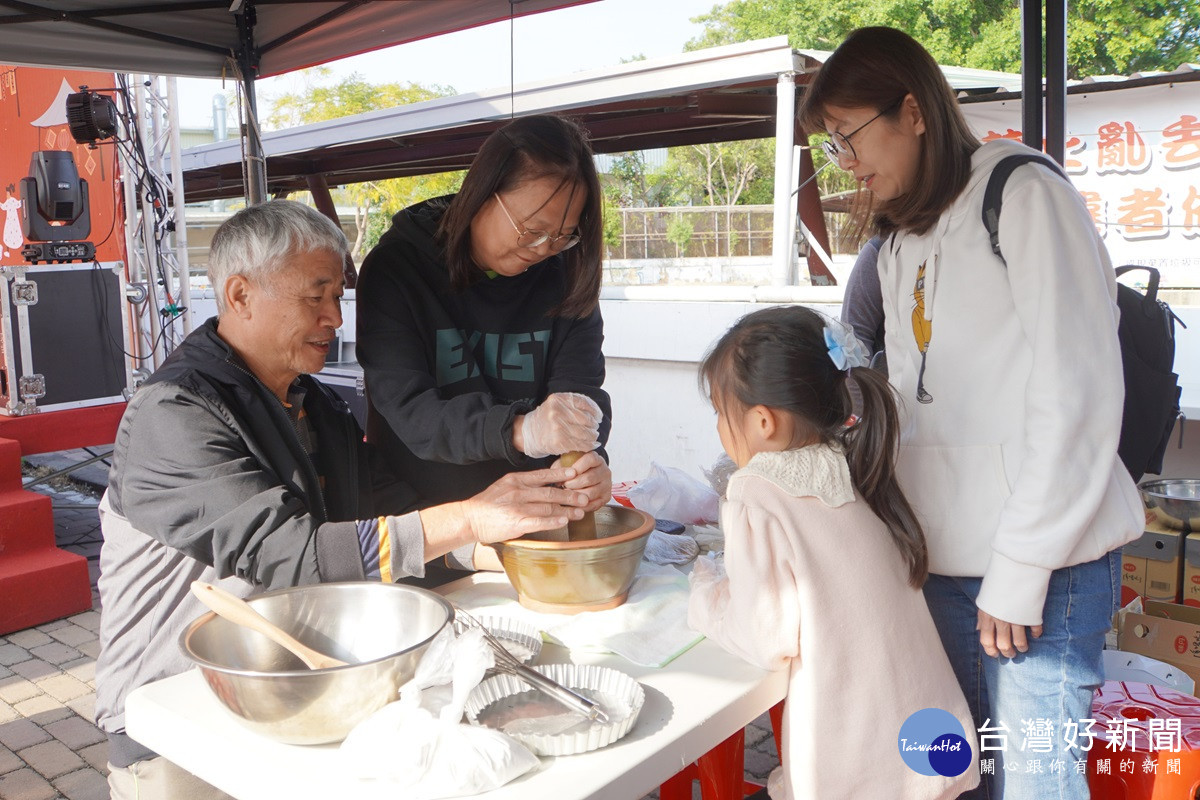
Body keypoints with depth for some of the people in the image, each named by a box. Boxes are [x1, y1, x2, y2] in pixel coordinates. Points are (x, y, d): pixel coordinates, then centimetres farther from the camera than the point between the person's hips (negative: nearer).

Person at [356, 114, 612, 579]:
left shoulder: (564, 273, 3)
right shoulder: (396, 268, -9)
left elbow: (581, 384, -3)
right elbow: (406, 409, -19)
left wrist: (589, 458, -26)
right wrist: (518, 431, -36)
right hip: (422, 518, -2)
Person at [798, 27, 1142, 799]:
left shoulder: (1024, 196, -6)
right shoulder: (902, 242, 16)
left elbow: (1079, 393, -12)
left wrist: (1020, 571, -14)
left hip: (1044, 562, -6)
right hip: (945, 559, 6)